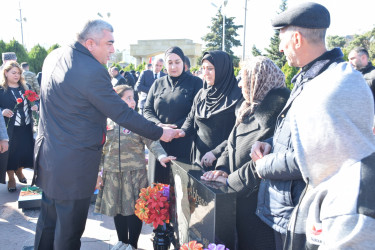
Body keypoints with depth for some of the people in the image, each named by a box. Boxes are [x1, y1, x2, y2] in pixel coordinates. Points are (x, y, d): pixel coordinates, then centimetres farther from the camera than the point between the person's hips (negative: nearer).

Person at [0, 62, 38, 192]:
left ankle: (19, 171, 37)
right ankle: (11, 178, 23)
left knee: (25, 150, 10)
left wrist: (35, 106, -5)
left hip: (26, 127, 4)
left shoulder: (26, 87, 8)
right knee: (11, 152, 4)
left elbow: (33, 101, 16)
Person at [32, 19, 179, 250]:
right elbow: (123, 115, -19)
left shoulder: (55, 56, 5)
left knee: (49, 217, 22)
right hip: (74, 162, -9)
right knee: (70, 225, 7)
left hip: (48, 152, 9)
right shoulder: (93, 71, -22)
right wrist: (159, 133, -8)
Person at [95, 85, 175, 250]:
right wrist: (98, 173, 9)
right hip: (112, 174, 2)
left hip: (135, 173, -2)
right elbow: (100, 149, 10)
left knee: (134, 209, 1)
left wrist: (161, 155, -29)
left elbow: (151, 141, -11)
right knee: (117, 208, 12)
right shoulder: (107, 123, 5)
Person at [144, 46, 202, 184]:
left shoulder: (195, 83, 3)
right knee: (158, 181, 6)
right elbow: (147, 110, 9)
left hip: (184, 143, -3)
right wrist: (159, 125, -10)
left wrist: (176, 126, -16)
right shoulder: (158, 84, 14)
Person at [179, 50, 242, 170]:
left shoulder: (237, 97, -11)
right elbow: (191, 118, 15)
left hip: (223, 159, -5)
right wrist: (183, 131, -7)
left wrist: (216, 153, -18)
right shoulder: (201, 94, 9)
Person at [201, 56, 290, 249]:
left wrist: (230, 179, -18)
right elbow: (231, 144, 16)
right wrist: (223, 168, -1)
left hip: (256, 200, -8)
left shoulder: (274, 114, -19)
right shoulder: (249, 109, 11)